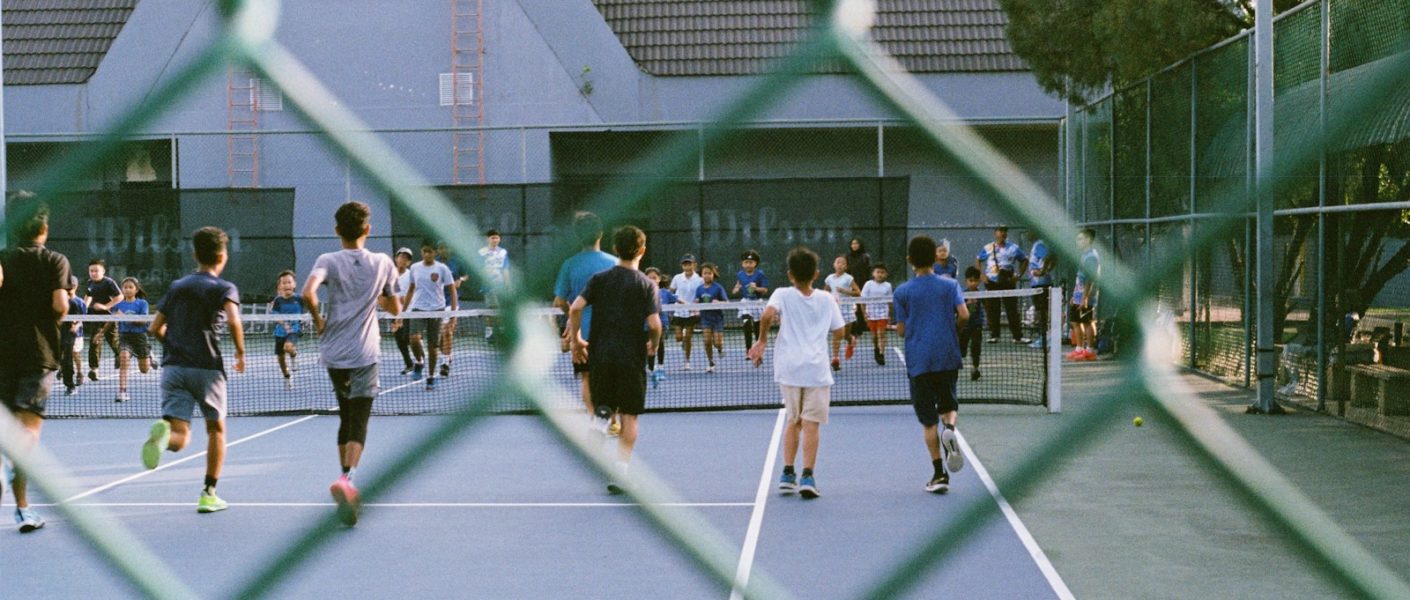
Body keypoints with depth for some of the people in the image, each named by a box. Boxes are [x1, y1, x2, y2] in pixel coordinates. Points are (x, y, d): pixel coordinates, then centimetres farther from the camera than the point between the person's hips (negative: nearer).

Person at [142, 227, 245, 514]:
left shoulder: (177, 286, 15)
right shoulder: (224, 288, 0)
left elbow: (155, 328, 14)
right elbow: (233, 321, -19)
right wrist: (240, 352, -5)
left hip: (173, 367, 3)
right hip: (207, 367, -3)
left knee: (179, 438, -3)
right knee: (216, 429, 17)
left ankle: (162, 432, -40)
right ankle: (209, 494, 16)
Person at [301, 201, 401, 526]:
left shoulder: (328, 261, -3)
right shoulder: (382, 263, 1)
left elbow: (308, 293, -22)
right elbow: (395, 309, 11)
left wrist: (318, 320, -5)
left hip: (333, 355, 2)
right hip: (364, 355, -2)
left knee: (346, 418, 20)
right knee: (358, 423, -6)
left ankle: (345, 479, 28)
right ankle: (347, 478, -29)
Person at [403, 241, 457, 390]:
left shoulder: (442, 269, -3)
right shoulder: (415, 268, 6)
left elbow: (452, 290, -2)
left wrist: (453, 312, -11)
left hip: (436, 310, -1)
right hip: (418, 309, 2)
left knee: (433, 345, 3)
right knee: (414, 339, -21)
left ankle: (431, 377, 17)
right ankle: (418, 363, 7)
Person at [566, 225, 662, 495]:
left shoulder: (600, 279, 3)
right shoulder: (646, 285, -4)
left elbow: (575, 308, -7)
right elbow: (654, 323, -13)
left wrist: (576, 339, 5)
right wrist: (653, 345, 7)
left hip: (600, 354, 2)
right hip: (631, 358, -2)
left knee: (604, 409, 20)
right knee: (629, 417, 5)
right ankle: (620, 471, 1)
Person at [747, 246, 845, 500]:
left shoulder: (783, 295, 1)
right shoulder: (827, 299, 6)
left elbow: (767, 315, -17)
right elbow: (839, 331, 10)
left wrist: (762, 340, -2)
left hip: (789, 369, 1)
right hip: (817, 369, -1)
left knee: (792, 421, 16)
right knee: (811, 424, -2)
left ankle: (788, 473, 14)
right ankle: (807, 476, -10)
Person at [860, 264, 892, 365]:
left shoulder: (887, 285, 1)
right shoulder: (869, 284, -3)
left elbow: (889, 301, 7)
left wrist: (889, 315, 8)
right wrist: (864, 312, -7)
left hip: (883, 313, -1)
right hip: (871, 313, 1)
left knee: (881, 333, -10)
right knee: (874, 334, 10)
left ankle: (881, 354, -10)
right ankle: (876, 349, 34)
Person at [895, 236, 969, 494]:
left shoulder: (902, 292, 0)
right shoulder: (950, 285, 2)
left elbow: (901, 330, 0)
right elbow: (964, 315, -8)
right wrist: (953, 331, 12)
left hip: (918, 361, -1)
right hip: (948, 357, 1)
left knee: (929, 420, 4)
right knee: (949, 405, 17)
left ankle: (939, 474, 1)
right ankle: (950, 428, -18)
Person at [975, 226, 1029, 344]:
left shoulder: (1014, 248, 5)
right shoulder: (987, 248, 6)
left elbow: (1024, 260, 14)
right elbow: (978, 261, 15)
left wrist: (1018, 275, 3)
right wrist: (982, 275, 2)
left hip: (1008, 282, -1)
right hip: (991, 282, 1)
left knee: (1012, 310, -3)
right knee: (992, 310, 1)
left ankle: (1018, 336, -3)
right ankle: (994, 335, 10)